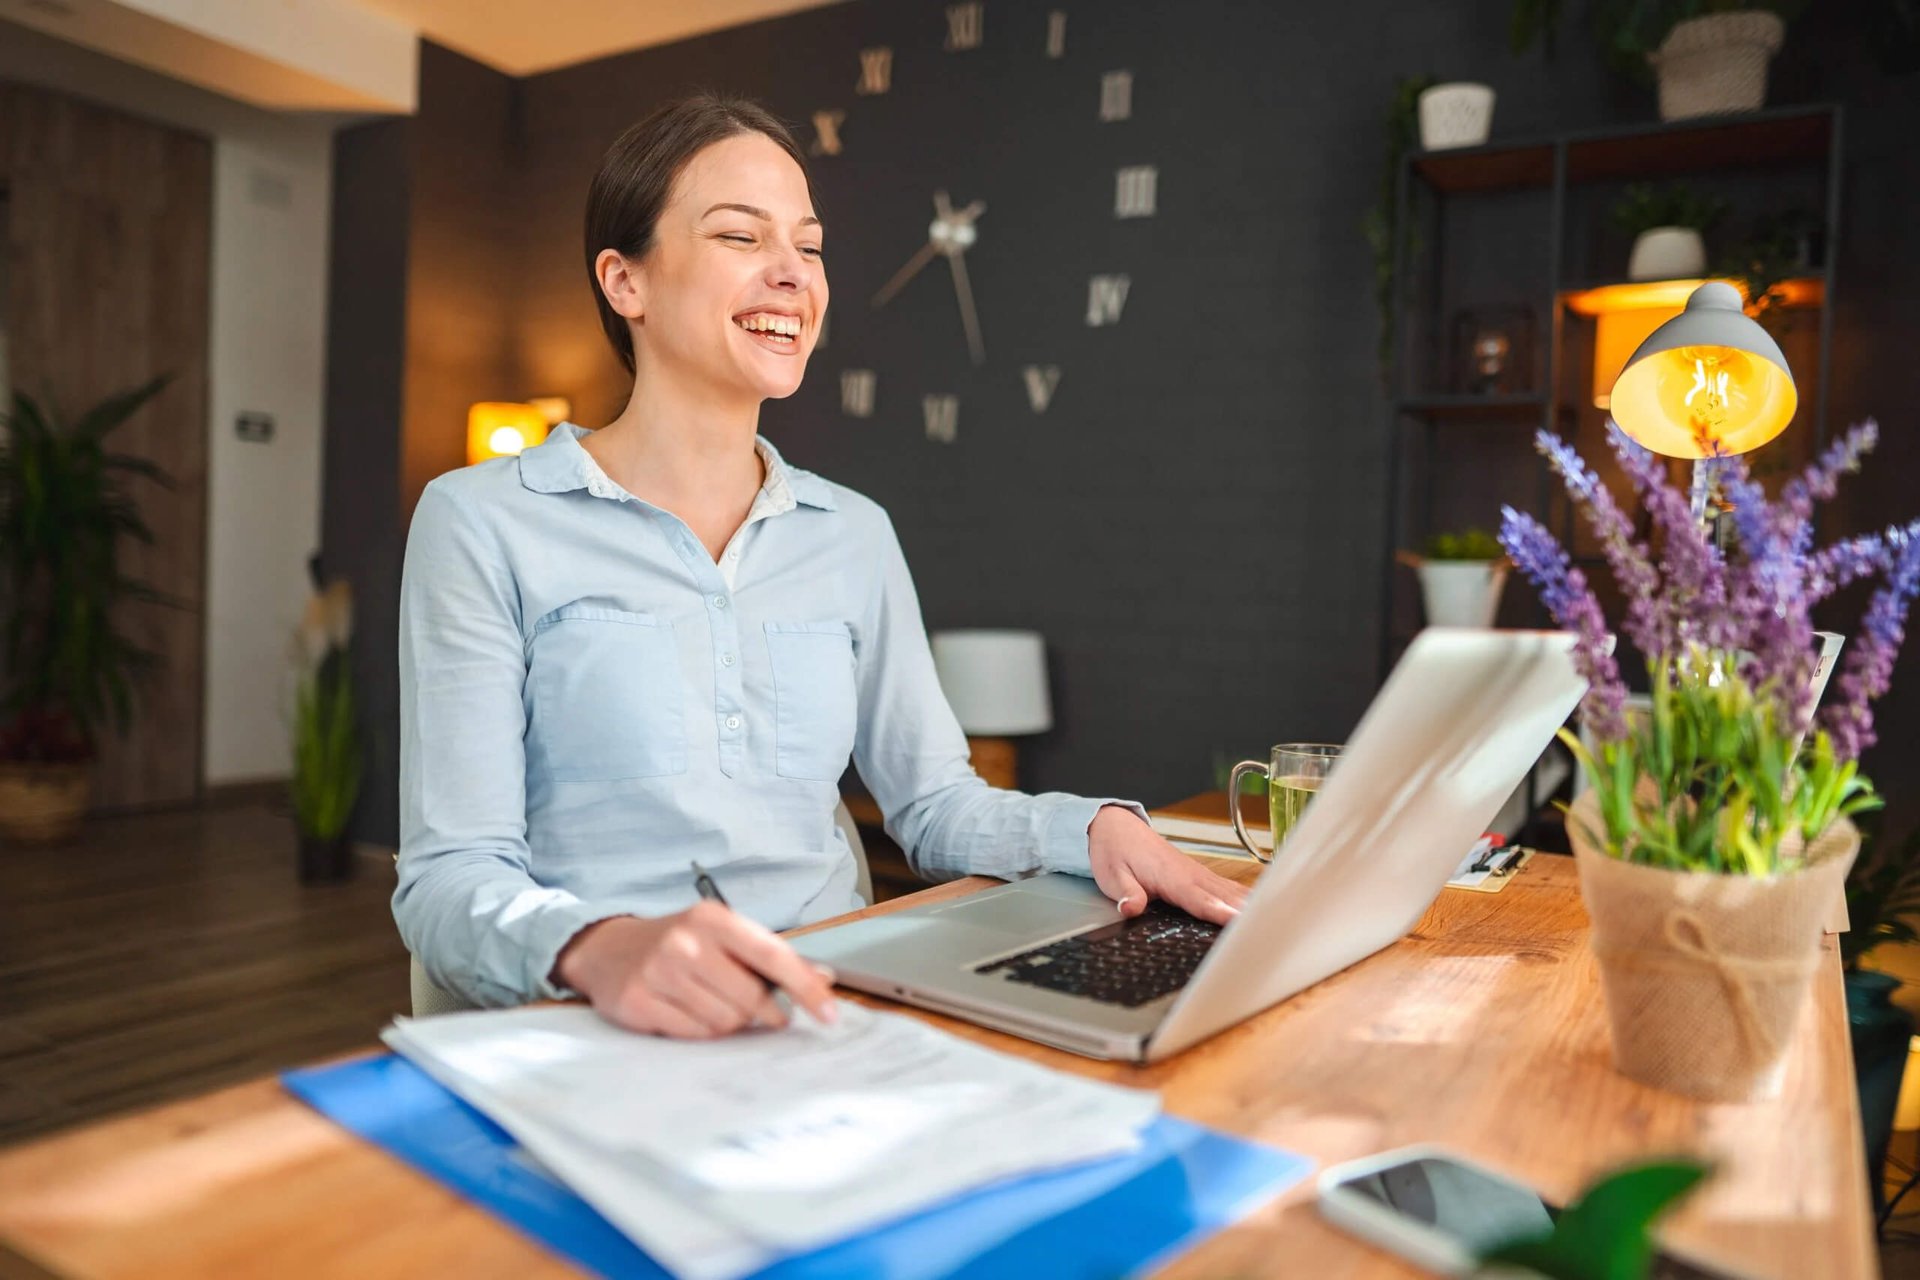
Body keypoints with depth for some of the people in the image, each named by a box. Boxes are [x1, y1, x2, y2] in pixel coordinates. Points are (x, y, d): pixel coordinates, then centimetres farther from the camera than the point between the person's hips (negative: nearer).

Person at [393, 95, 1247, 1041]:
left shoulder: (855, 535, 11)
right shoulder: (483, 524, -3)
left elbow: (934, 801, 15)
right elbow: (449, 879, -9)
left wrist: (1095, 825, -5)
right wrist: (600, 947, -31)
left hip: (832, 1024, 4)